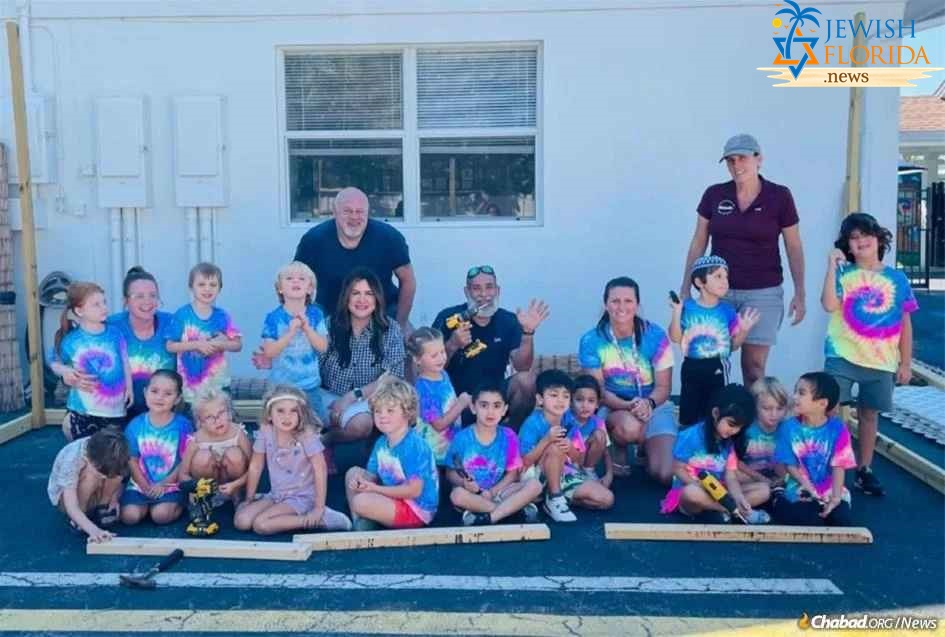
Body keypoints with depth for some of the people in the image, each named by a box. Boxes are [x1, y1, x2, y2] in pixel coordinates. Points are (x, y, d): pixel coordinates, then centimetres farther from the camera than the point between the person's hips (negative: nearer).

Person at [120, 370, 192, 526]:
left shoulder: (183, 425, -10)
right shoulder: (135, 425, -4)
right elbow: (132, 460, 0)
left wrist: (163, 485, -11)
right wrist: (145, 487, -8)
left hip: (170, 485, -2)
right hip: (141, 484, 3)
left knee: (161, 515, -24)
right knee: (129, 516, -18)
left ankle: (178, 504, 8)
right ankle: (146, 504, 14)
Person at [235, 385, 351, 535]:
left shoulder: (307, 435, -20)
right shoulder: (266, 432, -8)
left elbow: (320, 470, -21)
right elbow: (255, 467, 3)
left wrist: (319, 508, -23)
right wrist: (249, 499, 8)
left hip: (302, 497, -5)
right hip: (276, 494, 6)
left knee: (261, 524, -23)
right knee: (241, 521, -11)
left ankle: (321, 518, -16)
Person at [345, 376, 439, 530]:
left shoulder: (415, 446, -22)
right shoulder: (382, 443, 4)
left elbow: (414, 490, -25)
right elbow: (372, 475, 10)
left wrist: (375, 488, -20)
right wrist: (360, 480, -15)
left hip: (416, 511, -9)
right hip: (393, 498, 9)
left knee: (361, 502, -26)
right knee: (353, 473, 11)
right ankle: (360, 524, 5)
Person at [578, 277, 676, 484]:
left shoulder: (655, 335, -11)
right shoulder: (592, 340, -11)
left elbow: (664, 386, -7)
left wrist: (648, 403, -30)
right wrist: (628, 406, -29)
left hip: (654, 405, 1)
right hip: (612, 406, -1)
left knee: (667, 475, -16)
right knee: (630, 426, -39)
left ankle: (645, 447, 20)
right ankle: (619, 452, 0)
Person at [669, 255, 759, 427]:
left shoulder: (727, 310, -1)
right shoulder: (687, 307, -3)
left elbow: (733, 345, 5)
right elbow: (675, 338, -7)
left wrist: (744, 330, -11)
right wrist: (677, 312, -15)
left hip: (716, 368, 0)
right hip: (691, 367, 0)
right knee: (687, 416, 10)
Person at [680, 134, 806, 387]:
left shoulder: (779, 197, -4)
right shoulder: (714, 195, 1)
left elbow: (794, 248, 3)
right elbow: (698, 244, 7)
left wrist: (800, 294, 1)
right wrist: (685, 289, 5)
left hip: (763, 293, -2)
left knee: (754, 366, 0)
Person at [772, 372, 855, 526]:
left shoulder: (837, 428, -8)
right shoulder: (789, 427, -6)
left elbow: (838, 466, -8)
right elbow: (790, 465, -4)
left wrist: (835, 497, -19)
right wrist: (812, 491, -16)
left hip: (830, 490, 2)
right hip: (801, 490, -1)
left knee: (841, 519, -22)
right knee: (811, 521, -26)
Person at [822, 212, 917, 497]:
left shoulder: (896, 279, 4)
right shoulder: (843, 274, -1)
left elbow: (905, 324, 7)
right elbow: (829, 305, -19)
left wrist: (906, 363, 6)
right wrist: (832, 265, -18)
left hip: (881, 362, 2)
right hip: (842, 357, -2)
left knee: (869, 414, 12)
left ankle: (864, 471, 24)